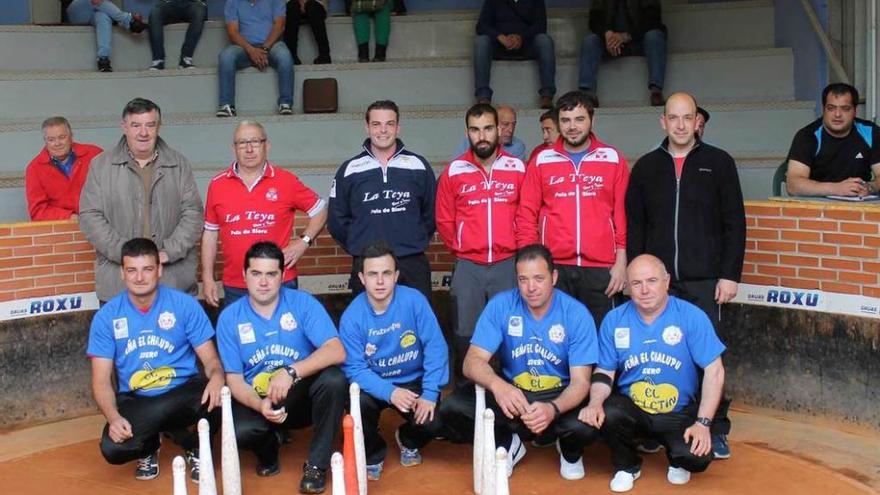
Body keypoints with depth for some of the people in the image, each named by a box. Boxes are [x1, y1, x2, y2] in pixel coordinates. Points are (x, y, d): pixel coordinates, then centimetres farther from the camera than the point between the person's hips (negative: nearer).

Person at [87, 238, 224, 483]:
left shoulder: (185, 305, -5)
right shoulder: (106, 316, -2)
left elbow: (210, 358, -4)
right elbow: (101, 380, -4)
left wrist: (217, 377, -30)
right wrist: (113, 417, -24)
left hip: (184, 393, -1)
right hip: (136, 401, 1)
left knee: (217, 400, -34)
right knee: (112, 448, -29)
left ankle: (196, 449, 2)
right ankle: (149, 449, 12)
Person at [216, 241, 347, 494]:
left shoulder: (303, 303, -10)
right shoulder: (229, 318, -5)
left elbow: (336, 352, -21)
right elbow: (234, 378, -6)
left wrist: (291, 372, -35)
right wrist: (260, 404, -28)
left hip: (301, 395, 0)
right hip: (256, 400, 0)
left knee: (334, 380, -32)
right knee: (239, 431, -33)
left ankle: (316, 464, -13)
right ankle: (269, 450, 8)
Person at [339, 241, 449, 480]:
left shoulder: (414, 301, -17)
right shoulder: (352, 316, -16)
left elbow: (435, 348, -16)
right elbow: (354, 368, -18)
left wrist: (430, 394, -23)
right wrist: (390, 392, -33)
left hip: (414, 380, 0)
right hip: (375, 385, 0)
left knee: (434, 422, -23)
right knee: (358, 402, -32)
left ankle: (408, 441, 18)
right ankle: (372, 454, 3)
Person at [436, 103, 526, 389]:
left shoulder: (518, 168, 3)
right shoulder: (454, 171, 2)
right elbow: (444, 220, 10)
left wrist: (520, 251, 6)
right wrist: (460, 249, 8)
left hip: (508, 265, 0)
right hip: (467, 267, 0)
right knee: (465, 333, 4)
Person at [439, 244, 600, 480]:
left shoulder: (576, 314, -14)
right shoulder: (500, 305, -11)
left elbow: (580, 381, -16)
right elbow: (473, 361, -16)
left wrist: (554, 409, -40)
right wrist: (497, 385, -41)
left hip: (560, 397, -1)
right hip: (512, 394, 1)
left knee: (587, 425, -34)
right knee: (451, 409, -23)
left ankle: (570, 451, 7)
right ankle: (507, 445, 7)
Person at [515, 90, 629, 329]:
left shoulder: (613, 159, 7)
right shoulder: (542, 160, 8)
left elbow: (623, 213, 5)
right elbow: (526, 214, 6)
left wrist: (621, 261, -1)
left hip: (601, 269, 0)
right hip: (553, 267, 0)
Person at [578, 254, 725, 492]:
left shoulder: (692, 316, -10)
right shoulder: (614, 320, -2)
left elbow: (714, 371, -10)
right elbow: (604, 372, 2)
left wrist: (703, 423, -17)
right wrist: (595, 403, -20)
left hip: (679, 413, -1)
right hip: (630, 408, 1)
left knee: (698, 457, -28)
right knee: (605, 415, -31)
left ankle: (678, 462, 15)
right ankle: (627, 466, 3)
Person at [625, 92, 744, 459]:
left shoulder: (718, 163, 4)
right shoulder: (646, 167, 10)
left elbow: (734, 223, 2)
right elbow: (634, 226, 10)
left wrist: (730, 274, -5)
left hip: (705, 280, -2)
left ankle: (716, 429, 10)